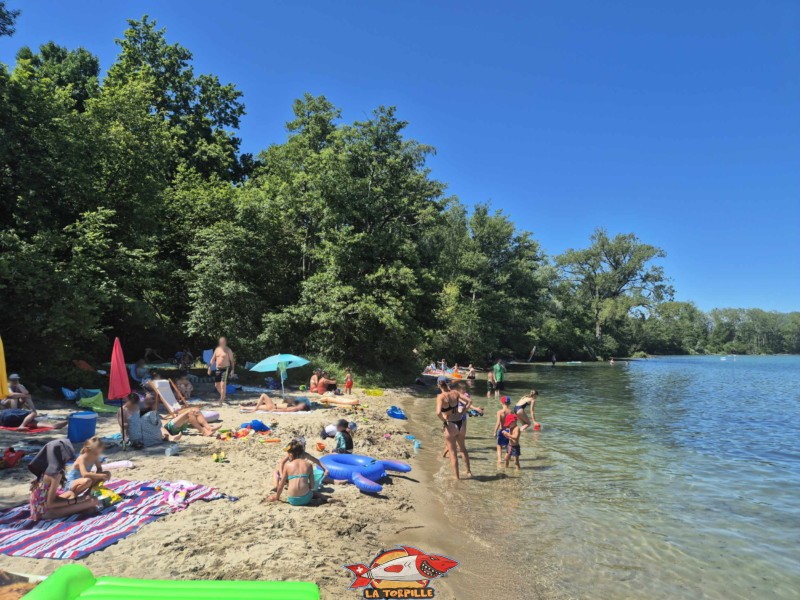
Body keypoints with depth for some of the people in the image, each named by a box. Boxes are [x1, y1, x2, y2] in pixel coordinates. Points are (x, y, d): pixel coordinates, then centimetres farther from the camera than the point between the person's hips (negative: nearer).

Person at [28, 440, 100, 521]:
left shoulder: (48, 468, 3)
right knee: (90, 502, -18)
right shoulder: (56, 474, -22)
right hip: (44, 511, -9)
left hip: (40, 506, 9)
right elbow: (50, 504, -21)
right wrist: (76, 500, -15)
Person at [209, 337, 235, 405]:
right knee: (217, 385, 10)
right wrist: (210, 367, 7)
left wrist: (232, 370, -10)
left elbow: (232, 360, -3)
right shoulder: (217, 349, 10)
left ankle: (221, 400, -5)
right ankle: (223, 396, 33)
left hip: (225, 369, -5)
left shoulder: (228, 350, -4)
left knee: (223, 385, -12)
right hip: (218, 369, 6)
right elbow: (213, 359, 15)